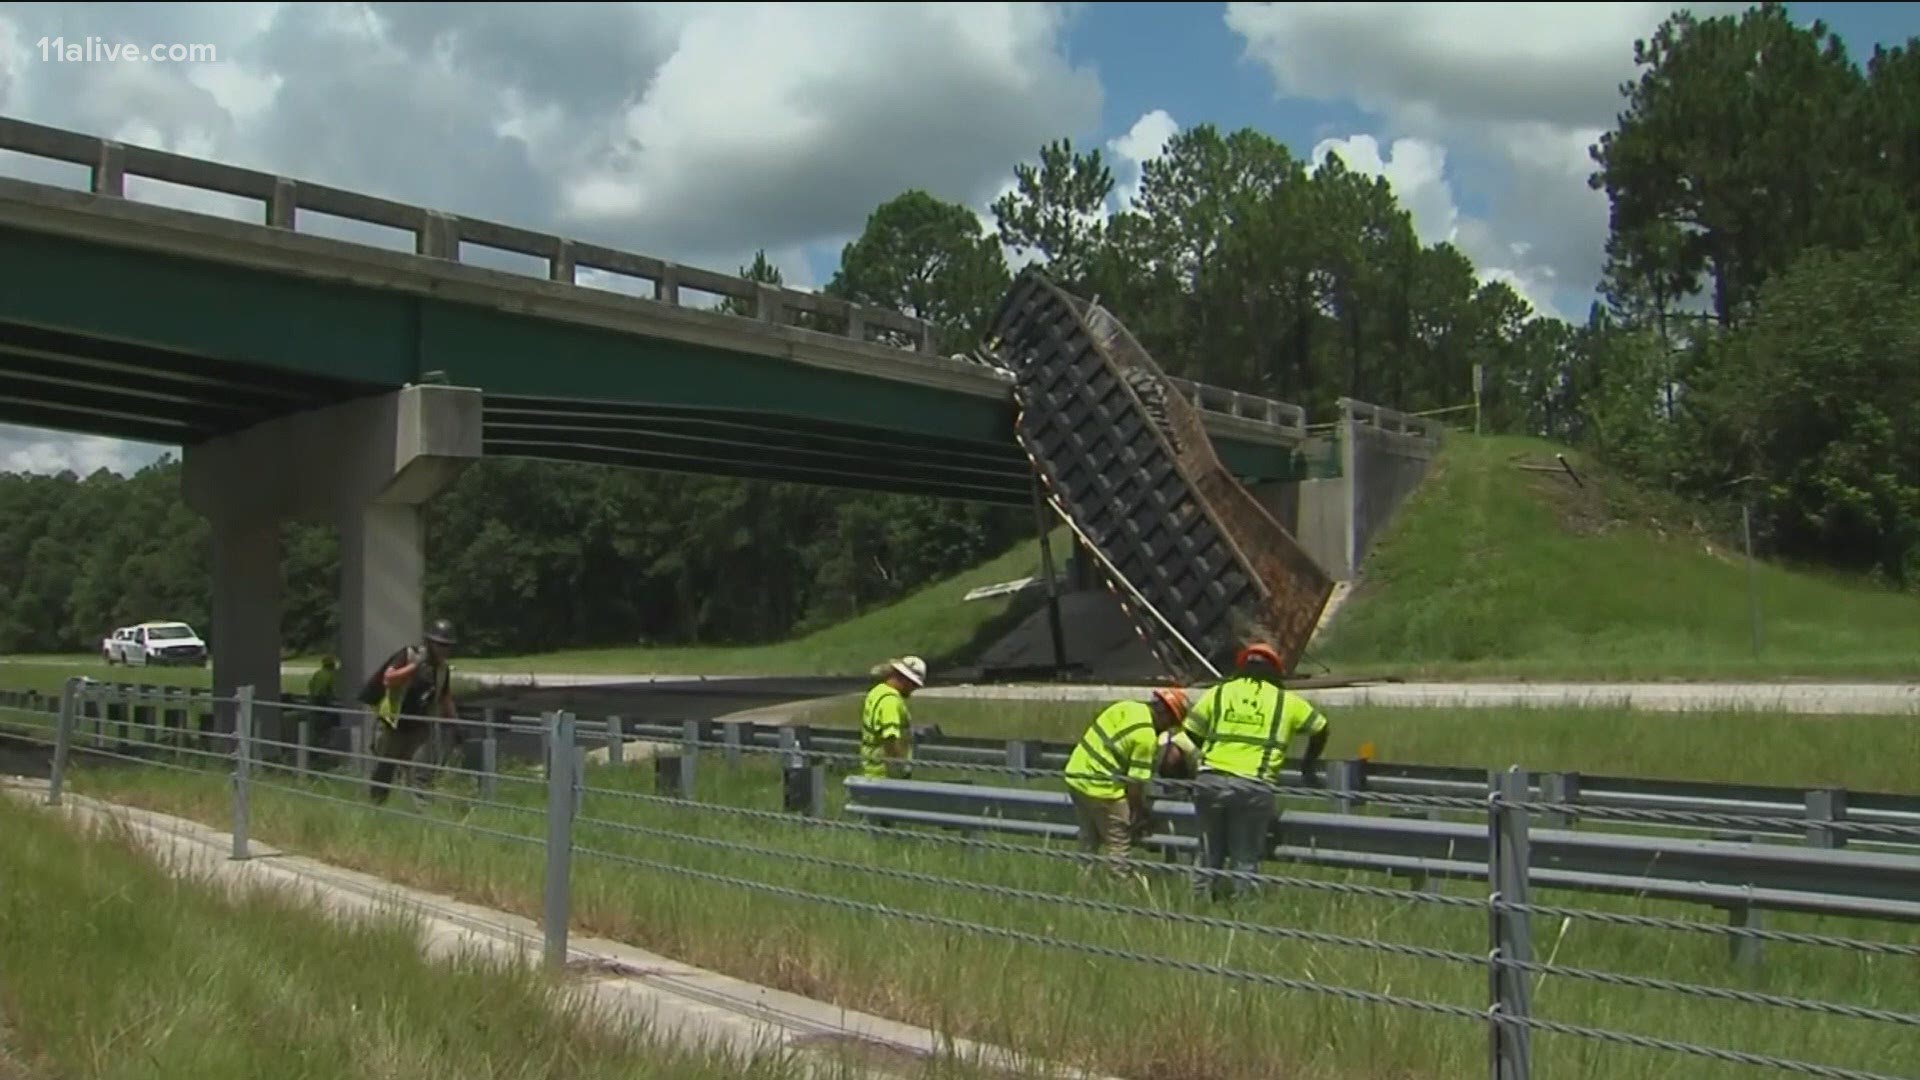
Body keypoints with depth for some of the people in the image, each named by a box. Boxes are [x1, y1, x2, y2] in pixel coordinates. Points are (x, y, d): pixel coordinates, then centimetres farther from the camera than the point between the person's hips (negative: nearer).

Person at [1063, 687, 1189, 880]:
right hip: (1101, 787, -9)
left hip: (1076, 775, 9)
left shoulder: (1126, 707, 6)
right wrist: (1140, 813, 2)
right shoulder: (1145, 736, -17)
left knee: (1089, 842, 21)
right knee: (1119, 846, 3)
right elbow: (1136, 782, -13)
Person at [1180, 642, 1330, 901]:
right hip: (1254, 787, -2)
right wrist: (1308, 766, 37)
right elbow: (1320, 728, 23)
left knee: (1210, 854, 15)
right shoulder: (1285, 701, 13)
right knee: (1245, 859, 7)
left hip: (1211, 782, 2)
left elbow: (1192, 733, 12)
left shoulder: (1217, 693, 13)